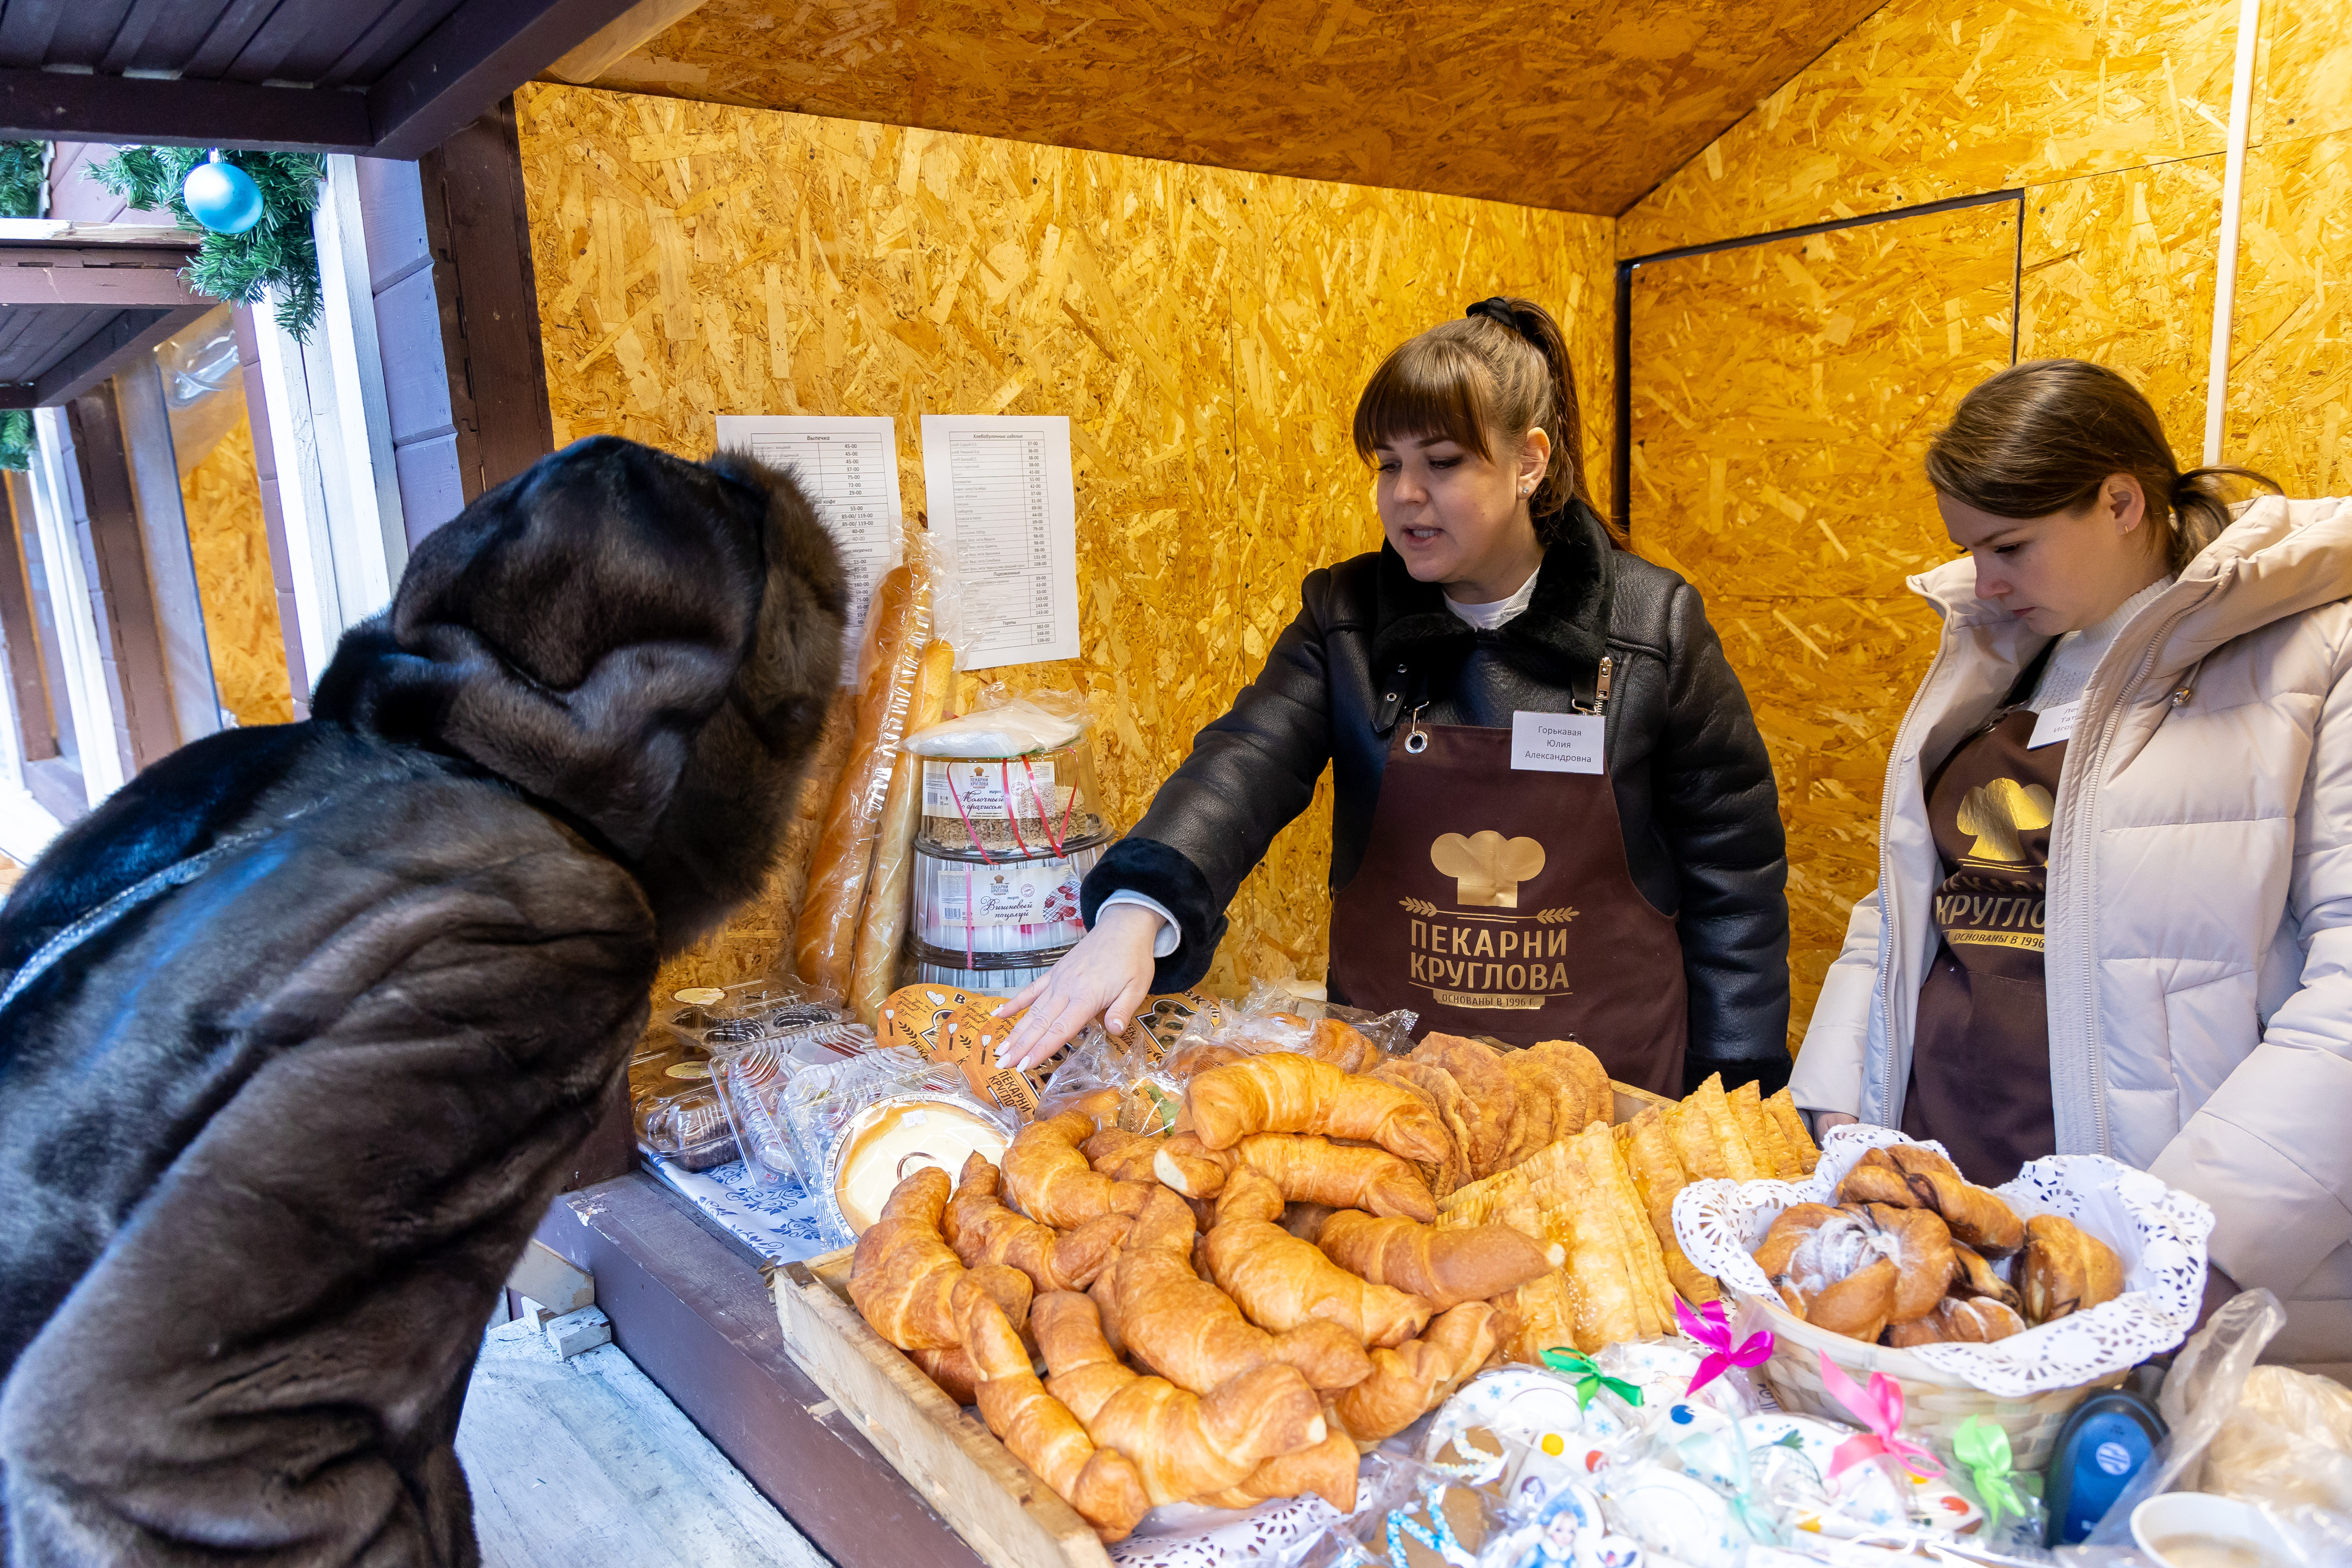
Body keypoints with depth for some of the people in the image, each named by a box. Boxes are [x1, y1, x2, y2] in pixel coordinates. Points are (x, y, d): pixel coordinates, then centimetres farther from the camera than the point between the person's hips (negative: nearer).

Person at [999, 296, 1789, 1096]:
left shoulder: (1656, 626, -7)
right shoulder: (1344, 616, -3)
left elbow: (1730, 876, -2)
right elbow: (1247, 763, -19)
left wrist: (1733, 1099, -3)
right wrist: (1136, 910, -38)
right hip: (1385, 1064, 1)